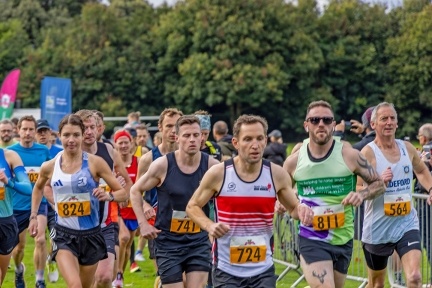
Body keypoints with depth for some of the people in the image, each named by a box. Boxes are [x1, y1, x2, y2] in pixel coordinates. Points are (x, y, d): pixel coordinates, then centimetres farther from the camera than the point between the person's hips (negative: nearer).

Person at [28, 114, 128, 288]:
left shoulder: (95, 163, -7)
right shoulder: (50, 167, -1)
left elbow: (123, 193, -5)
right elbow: (38, 188, 23)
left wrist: (109, 196, -26)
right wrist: (33, 217, 15)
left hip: (91, 235, 1)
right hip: (64, 235, -1)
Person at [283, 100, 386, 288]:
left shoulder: (349, 155, -7)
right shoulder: (294, 161, -3)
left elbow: (379, 184, 2)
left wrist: (362, 194, -18)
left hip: (343, 239, 2)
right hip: (311, 239, -2)